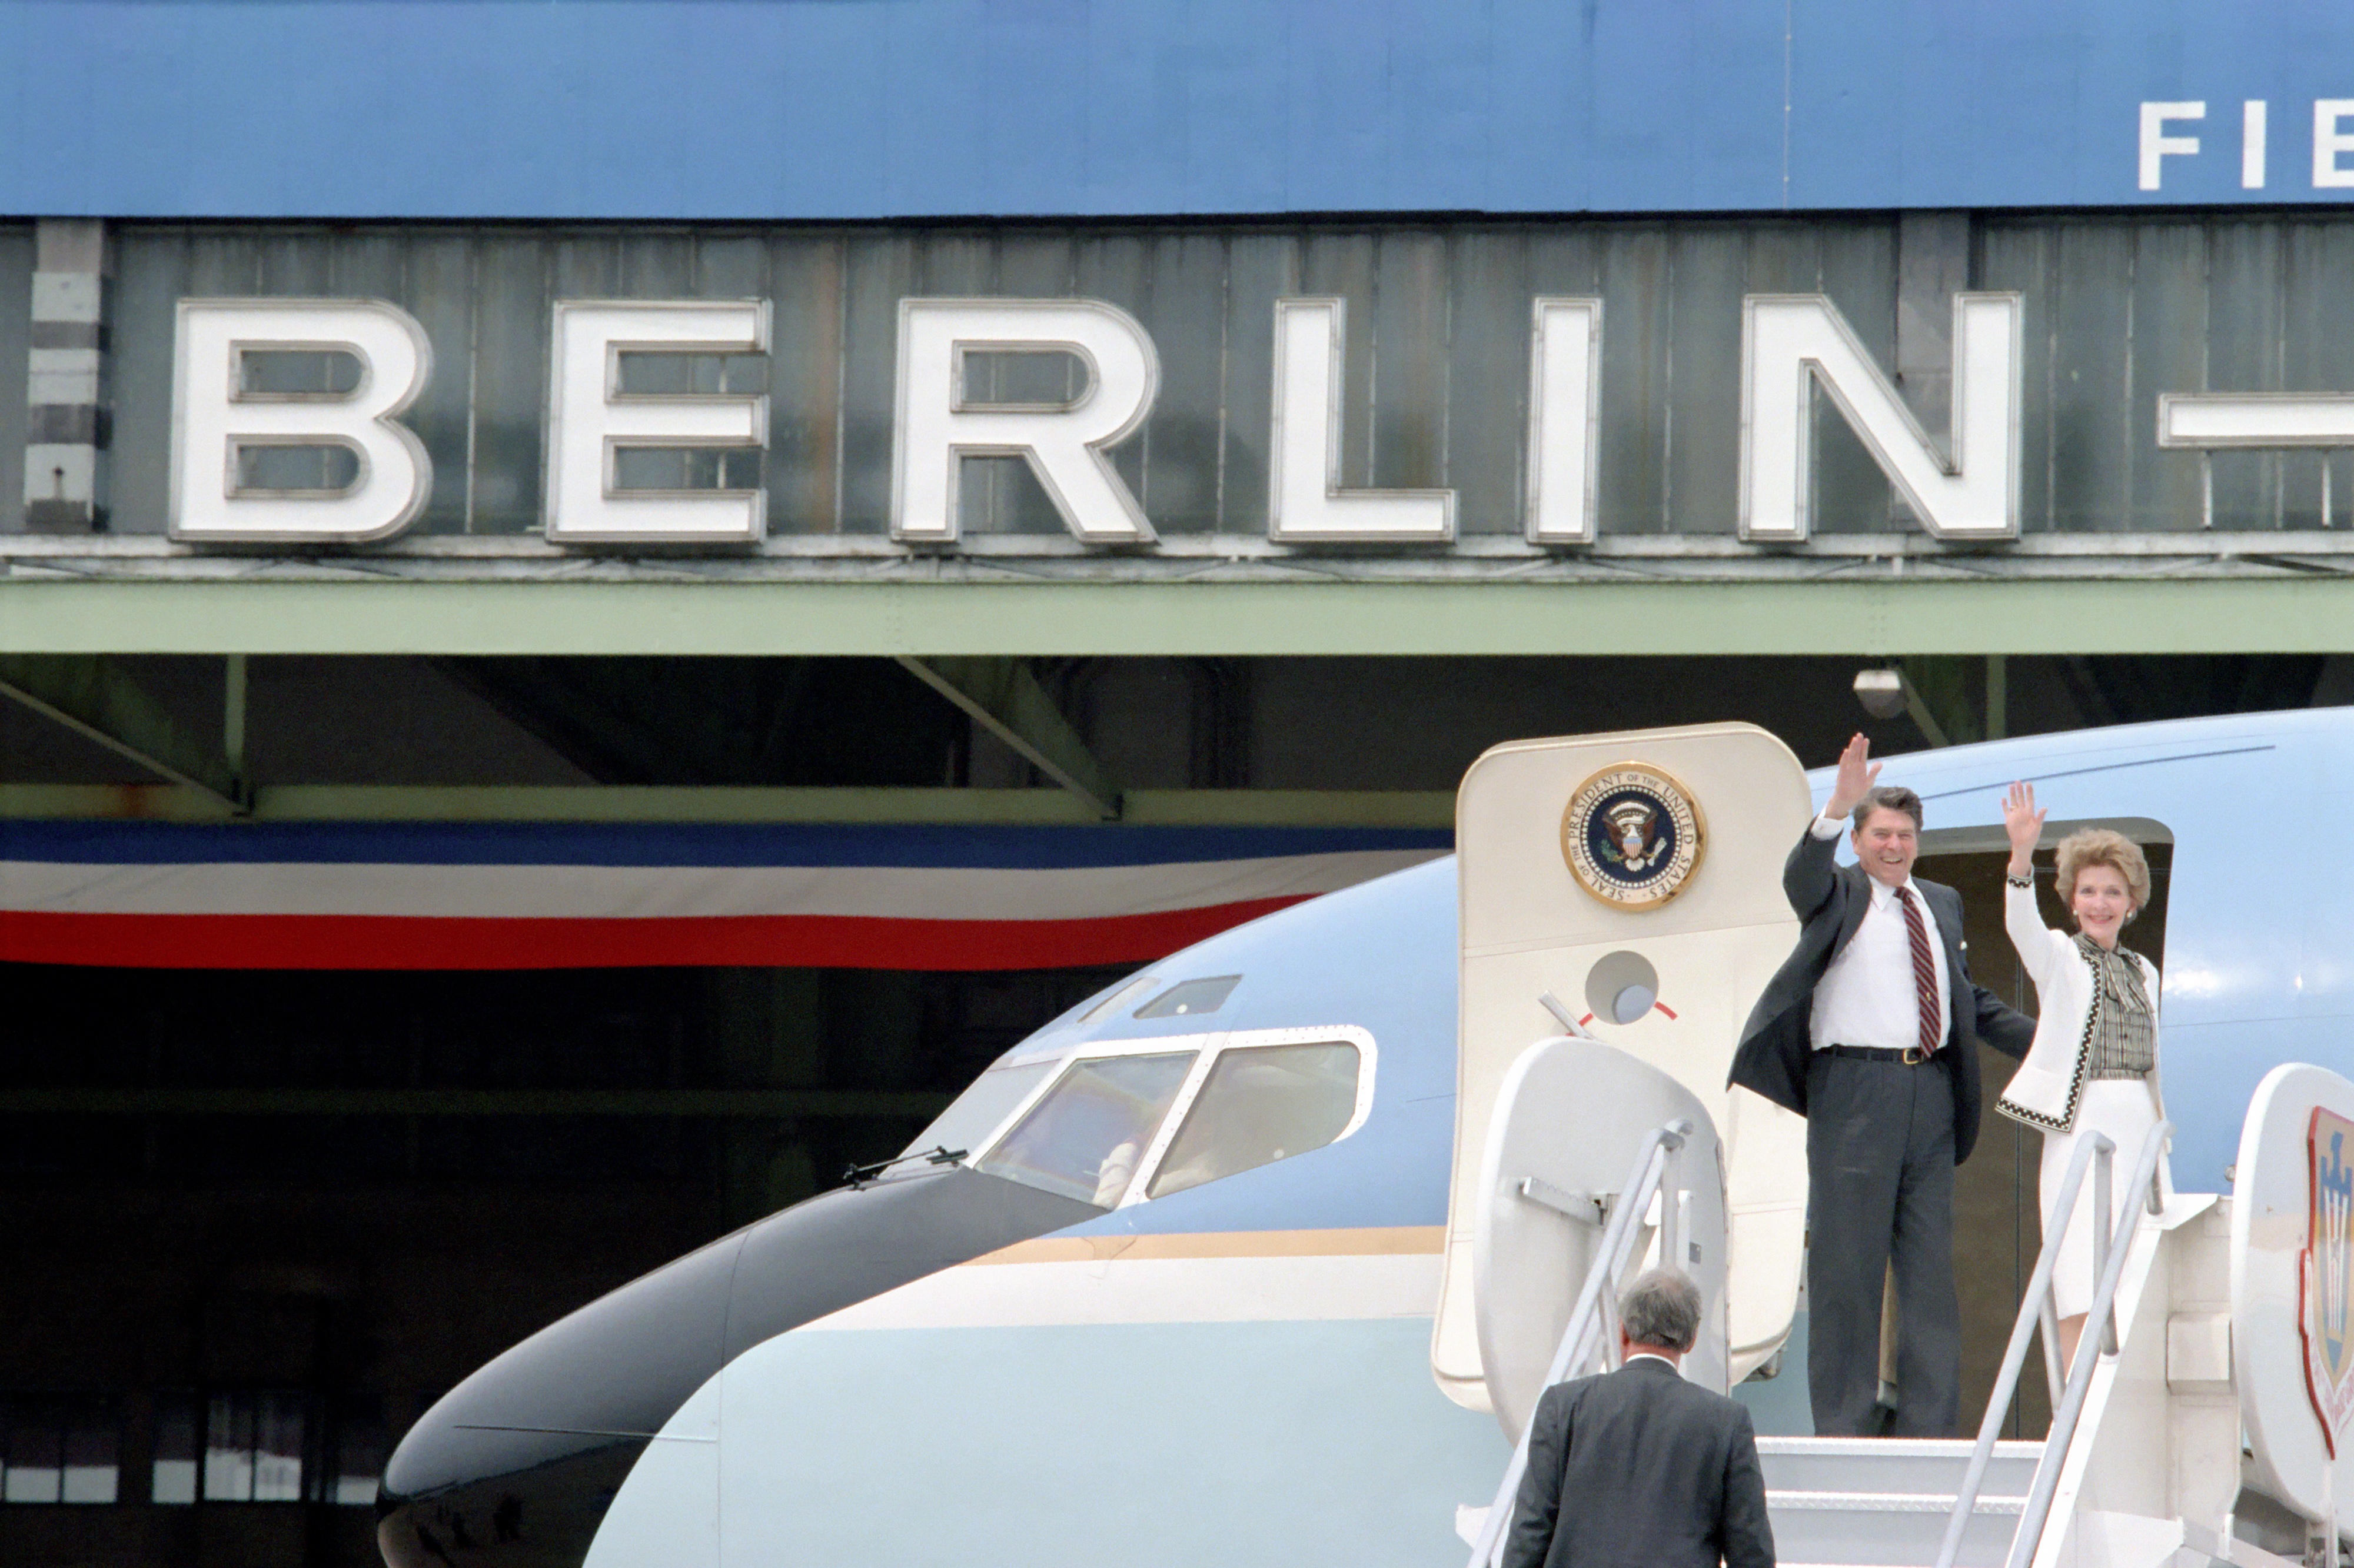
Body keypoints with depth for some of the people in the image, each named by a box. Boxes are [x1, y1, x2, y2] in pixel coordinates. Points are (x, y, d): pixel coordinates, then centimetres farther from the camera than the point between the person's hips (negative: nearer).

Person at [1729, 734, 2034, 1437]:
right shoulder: (1838, 895, 3)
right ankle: (1844, 1424, 0)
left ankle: (1925, 1423, 11)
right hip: (1855, 1086, -6)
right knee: (1848, 1265, -3)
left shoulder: (1941, 905, 20)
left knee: (1930, 1266, 7)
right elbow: (1802, 879, -21)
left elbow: (1969, 998, 29)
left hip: (1930, 1091, 6)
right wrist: (1834, 811, -36)